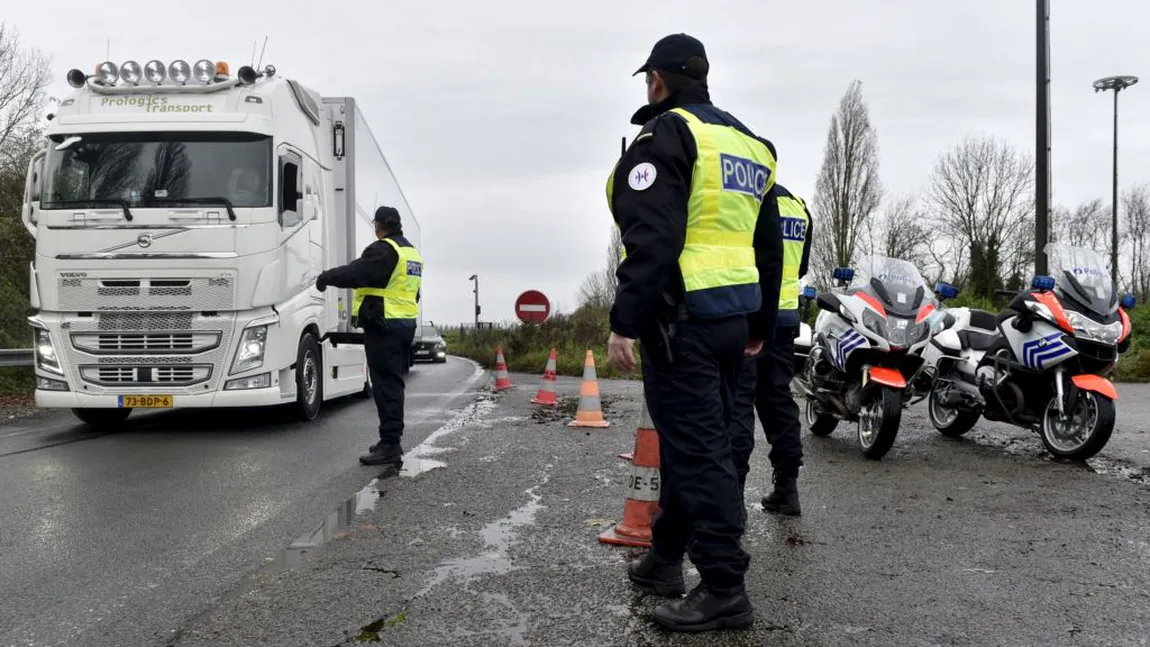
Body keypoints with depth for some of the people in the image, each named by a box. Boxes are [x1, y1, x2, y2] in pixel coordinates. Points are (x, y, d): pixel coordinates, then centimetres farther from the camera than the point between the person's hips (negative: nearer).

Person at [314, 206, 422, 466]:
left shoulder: (384, 250, -13)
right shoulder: (411, 251, 17)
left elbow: (355, 273, -22)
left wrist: (325, 277, -6)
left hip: (383, 327, -9)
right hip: (406, 324, 9)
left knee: (386, 386, -8)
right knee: (393, 383, 15)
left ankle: (390, 446, -9)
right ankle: (391, 440, 23)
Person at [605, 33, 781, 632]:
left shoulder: (665, 134, -8)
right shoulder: (749, 142, 19)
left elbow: (651, 240, -20)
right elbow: (769, 245, 21)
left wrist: (625, 321, -19)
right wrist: (759, 323, 25)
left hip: (681, 317, -9)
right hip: (731, 316, 9)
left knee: (698, 451, -6)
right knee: (693, 441, 16)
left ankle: (724, 589, -2)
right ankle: (665, 558, 29)